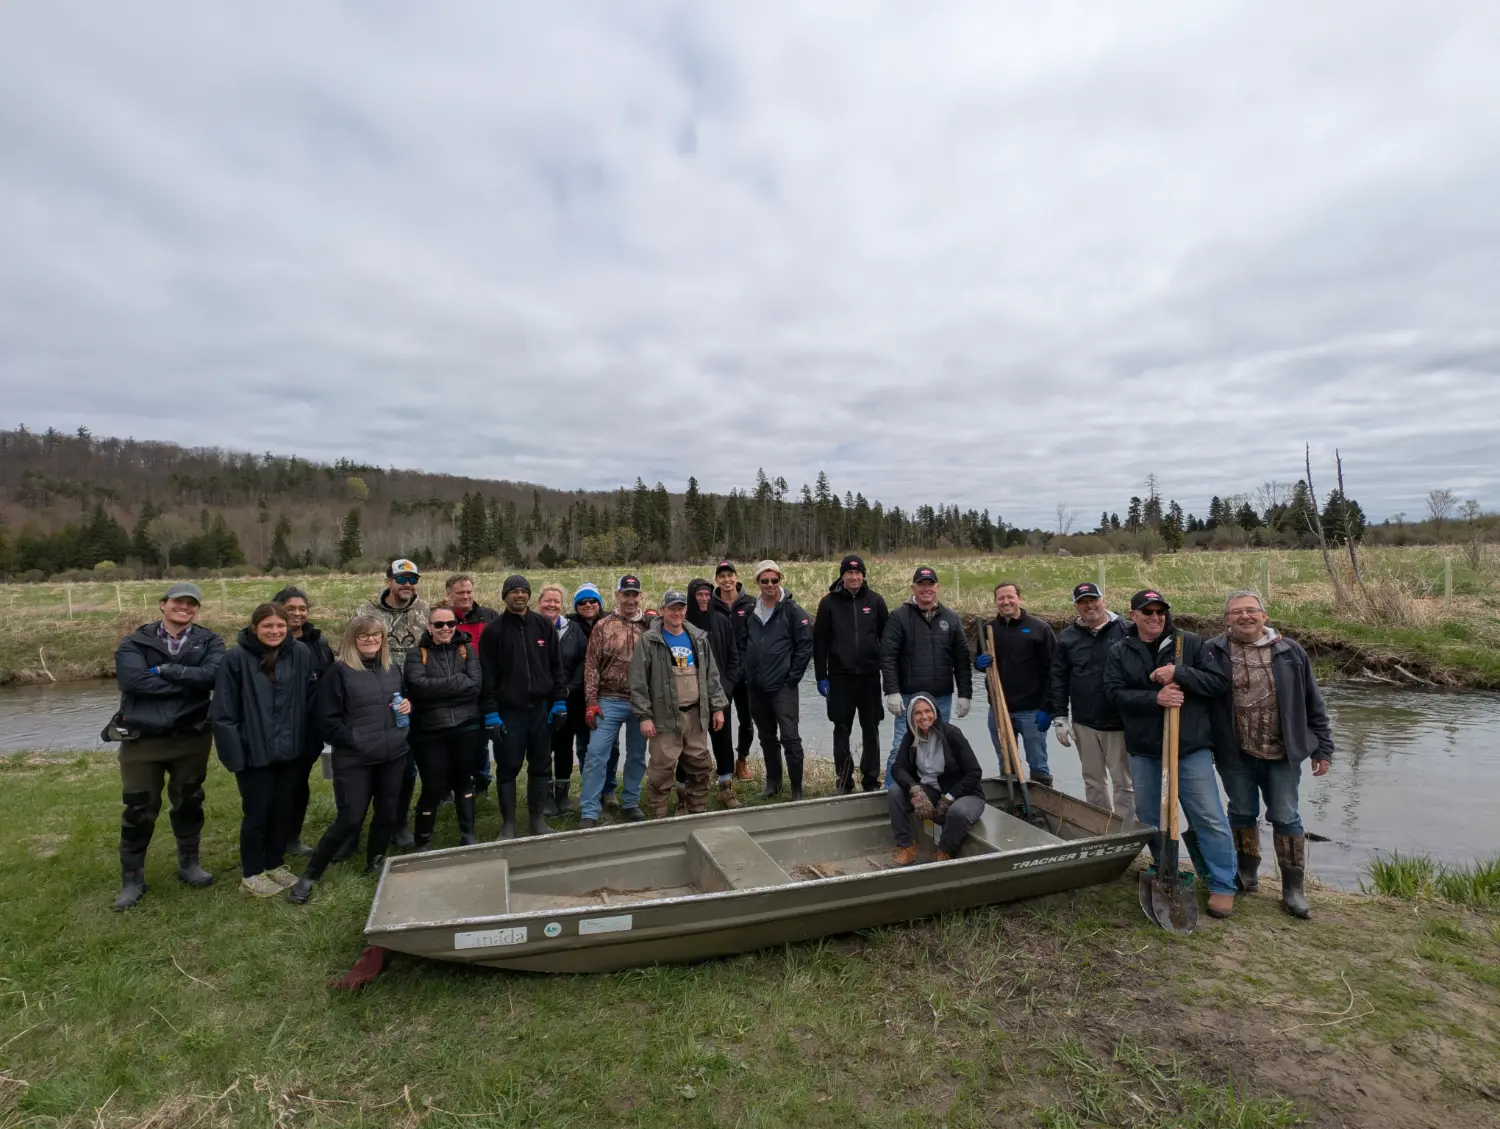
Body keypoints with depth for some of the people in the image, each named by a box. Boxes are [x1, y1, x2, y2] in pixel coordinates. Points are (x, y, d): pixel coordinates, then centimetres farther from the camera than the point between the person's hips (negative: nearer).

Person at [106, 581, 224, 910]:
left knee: (189, 804, 15)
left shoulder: (209, 642, 2)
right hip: (141, 739, -1)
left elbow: (213, 674, -18)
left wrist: (164, 670, -17)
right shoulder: (135, 642, -1)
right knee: (138, 811, 8)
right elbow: (132, 680, -19)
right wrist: (188, 681, -19)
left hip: (191, 738, 1)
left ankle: (189, 864, 33)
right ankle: (132, 879, 26)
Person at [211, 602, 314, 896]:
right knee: (257, 812, 10)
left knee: (283, 810, 16)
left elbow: (311, 700, 1)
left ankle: (275, 863, 36)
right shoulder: (236, 658, -12)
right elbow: (223, 712, -10)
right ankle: (251, 873, 29)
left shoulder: (301, 654, -4)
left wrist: (309, 741, -1)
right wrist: (234, 753, -13)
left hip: (290, 750, 3)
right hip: (254, 752, -3)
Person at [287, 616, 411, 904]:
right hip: (354, 760, -5)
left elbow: (406, 700, 23)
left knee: (387, 813, 12)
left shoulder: (393, 669, 11)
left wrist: (408, 707, 1)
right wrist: (354, 741, -17)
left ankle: (375, 863, 33)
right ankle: (310, 875, 16)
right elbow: (328, 719, -10)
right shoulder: (339, 672, -7)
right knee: (350, 819, -3)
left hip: (393, 756, 5)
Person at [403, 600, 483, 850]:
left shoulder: (468, 649, 5)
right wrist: (458, 681, -15)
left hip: (465, 727, 2)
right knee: (433, 787, 5)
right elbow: (419, 686, -17)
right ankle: (421, 842, 26)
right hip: (430, 731, -2)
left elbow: (475, 683, -9)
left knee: (464, 781, 14)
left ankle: (468, 836, 28)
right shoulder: (416, 653, 1)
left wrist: (438, 688, -14)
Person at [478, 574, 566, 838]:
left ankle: (537, 818, 24)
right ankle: (508, 824, 18)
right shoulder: (493, 631, -2)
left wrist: (559, 701, 2)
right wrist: (490, 713, -10)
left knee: (541, 766, 10)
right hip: (508, 711, -2)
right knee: (508, 768, 5)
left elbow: (556, 667, 8)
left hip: (541, 708, 3)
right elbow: (487, 676, -5)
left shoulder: (544, 627, 5)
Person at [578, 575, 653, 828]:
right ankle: (588, 812, 7)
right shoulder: (603, 626, -1)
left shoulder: (650, 626, 4)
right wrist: (591, 702, -8)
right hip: (610, 701, -2)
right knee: (596, 755, -3)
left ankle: (630, 803, 29)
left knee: (637, 756, 13)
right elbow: (591, 666, -3)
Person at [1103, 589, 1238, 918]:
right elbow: (1116, 693, -9)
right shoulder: (1119, 653, 2)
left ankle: (1223, 886, 14)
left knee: (1209, 817, -1)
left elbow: (1220, 682, -7)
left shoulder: (1190, 643, -1)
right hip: (1144, 749, 3)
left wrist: (1179, 673, -21)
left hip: (1192, 747, -2)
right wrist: (1155, 698, -24)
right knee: (1149, 817, 14)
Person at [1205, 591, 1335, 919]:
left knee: (1285, 817, 8)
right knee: (1242, 813, 15)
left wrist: (1322, 748, 6)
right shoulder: (1213, 652, -5)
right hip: (1235, 755, 0)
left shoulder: (1289, 652, -1)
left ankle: (1294, 888, 22)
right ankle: (1247, 873, 33)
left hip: (1283, 754, 0)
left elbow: (1312, 704, 5)